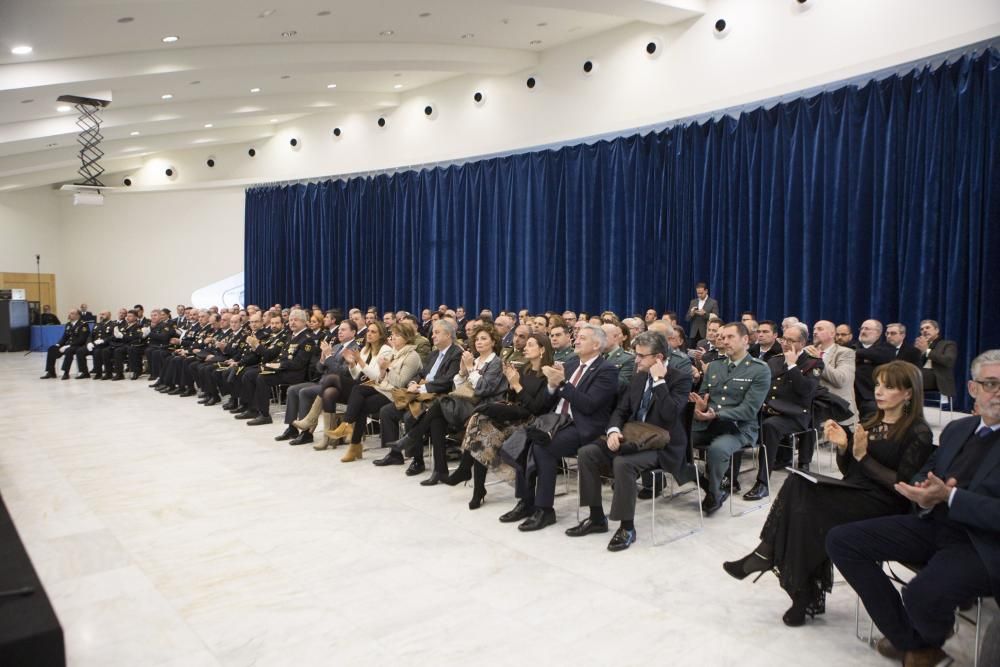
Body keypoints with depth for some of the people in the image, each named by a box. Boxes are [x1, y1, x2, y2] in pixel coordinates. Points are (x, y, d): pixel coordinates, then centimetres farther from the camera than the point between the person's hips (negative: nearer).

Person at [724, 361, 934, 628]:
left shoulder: (918, 433, -4)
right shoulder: (872, 422, 16)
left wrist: (863, 456, -15)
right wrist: (843, 446, -3)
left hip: (883, 504, -6)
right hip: (852, 493, 7)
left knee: (806, 507, -29)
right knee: (798, 483, -24)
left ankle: (766, 555, -11)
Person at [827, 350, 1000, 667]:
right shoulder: (956, 429, 13)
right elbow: (921, 477, 17)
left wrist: (949, 495, -24)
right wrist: (923, 495, -6)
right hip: (934, 523, 7)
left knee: (923, 593, -35)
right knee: (841, 540, -8)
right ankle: (909, 641, 2)